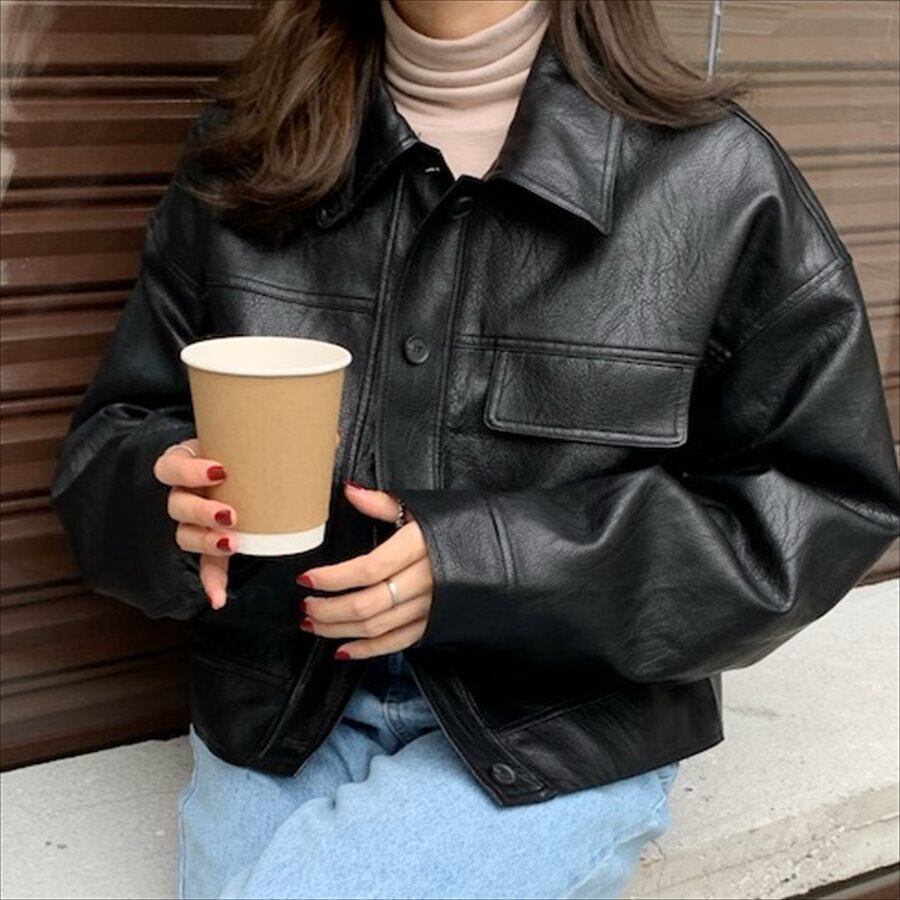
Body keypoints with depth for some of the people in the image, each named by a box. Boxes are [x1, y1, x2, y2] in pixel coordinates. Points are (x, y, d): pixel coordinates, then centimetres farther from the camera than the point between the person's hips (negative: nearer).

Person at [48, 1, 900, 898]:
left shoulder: (712, 175, -10)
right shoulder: (240, 154, 0)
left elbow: (826, 503, -8)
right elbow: (112, 435, 7)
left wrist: (487, 563, -19)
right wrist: (169, 494, -19)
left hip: (558, 734, -2)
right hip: (277, 708, 3)